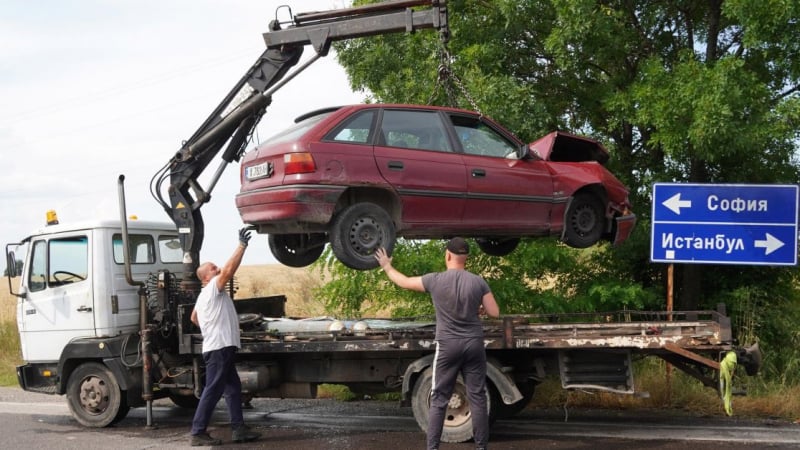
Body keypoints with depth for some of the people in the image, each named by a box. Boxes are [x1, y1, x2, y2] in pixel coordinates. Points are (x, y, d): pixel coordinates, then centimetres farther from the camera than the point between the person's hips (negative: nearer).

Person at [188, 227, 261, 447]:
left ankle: (238, 428, 11)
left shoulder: (205, 296, 22)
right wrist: (242, 245, -22)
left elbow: (194, 318, 35)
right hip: (219, 348, -11)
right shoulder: (212, 289, -9)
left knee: (233, 388, 10)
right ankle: (198, 433, -7)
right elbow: (229, 269, -23)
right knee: (212, 390, -9)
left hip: (221, 347, 11)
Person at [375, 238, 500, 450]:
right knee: (477, 397, 6)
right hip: (474, 344, 1)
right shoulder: (478, 282, -4)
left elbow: (404, 282, 6)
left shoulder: (435, 280, -8)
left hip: (448, 345, -1)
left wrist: (387, 267, 24)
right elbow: (494, 313, -1)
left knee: (439, 400, 5)